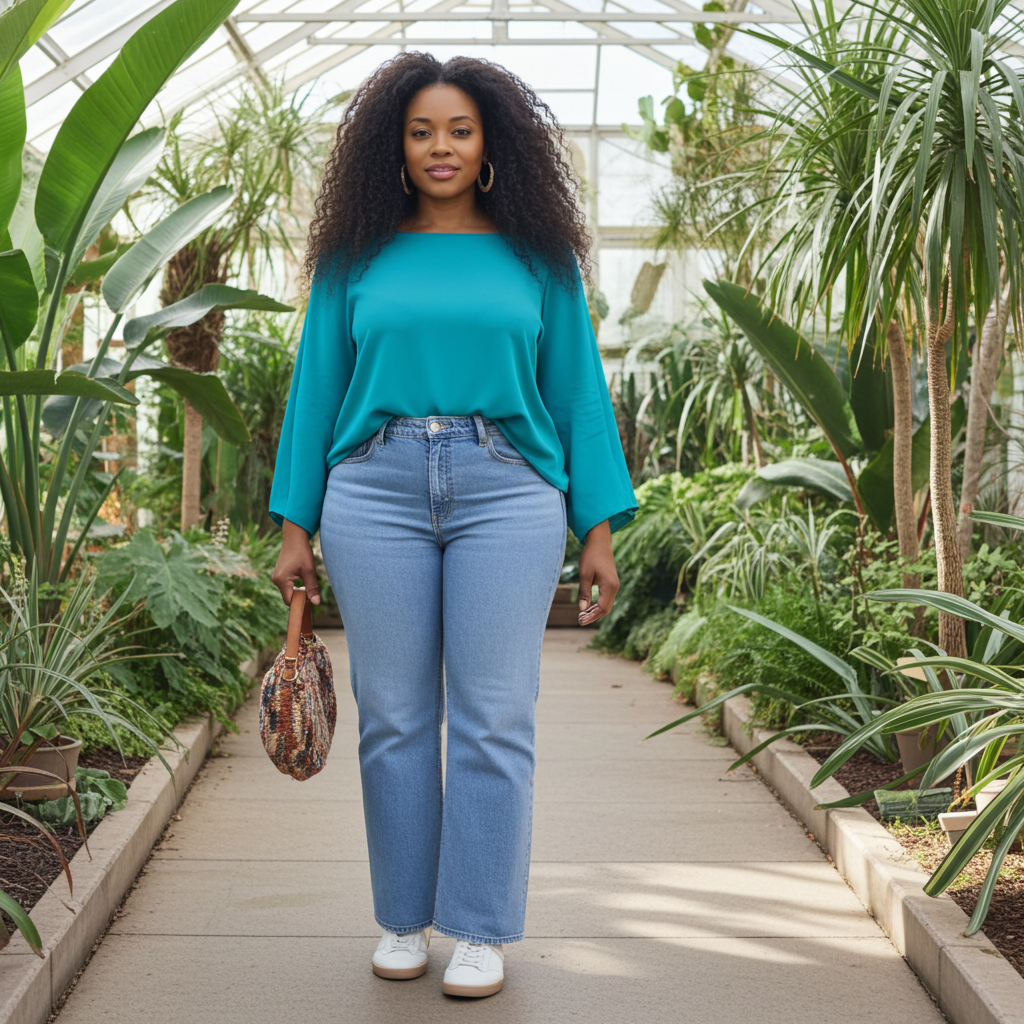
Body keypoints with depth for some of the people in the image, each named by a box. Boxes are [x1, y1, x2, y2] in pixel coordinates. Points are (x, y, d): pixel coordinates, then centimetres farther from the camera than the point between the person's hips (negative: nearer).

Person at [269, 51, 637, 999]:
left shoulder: (536, 258, 10)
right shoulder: (356, 259, 11)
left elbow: (578, 393, 10)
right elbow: (316, 390, 13)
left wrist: (599, 530, 4)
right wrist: (295, 528, 8)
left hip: (505, 492, -1)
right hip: (377, 492, 1)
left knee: (492, 719, -2)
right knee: (394, 717, 3)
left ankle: (482, 932, 8)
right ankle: (404, 921, 17)